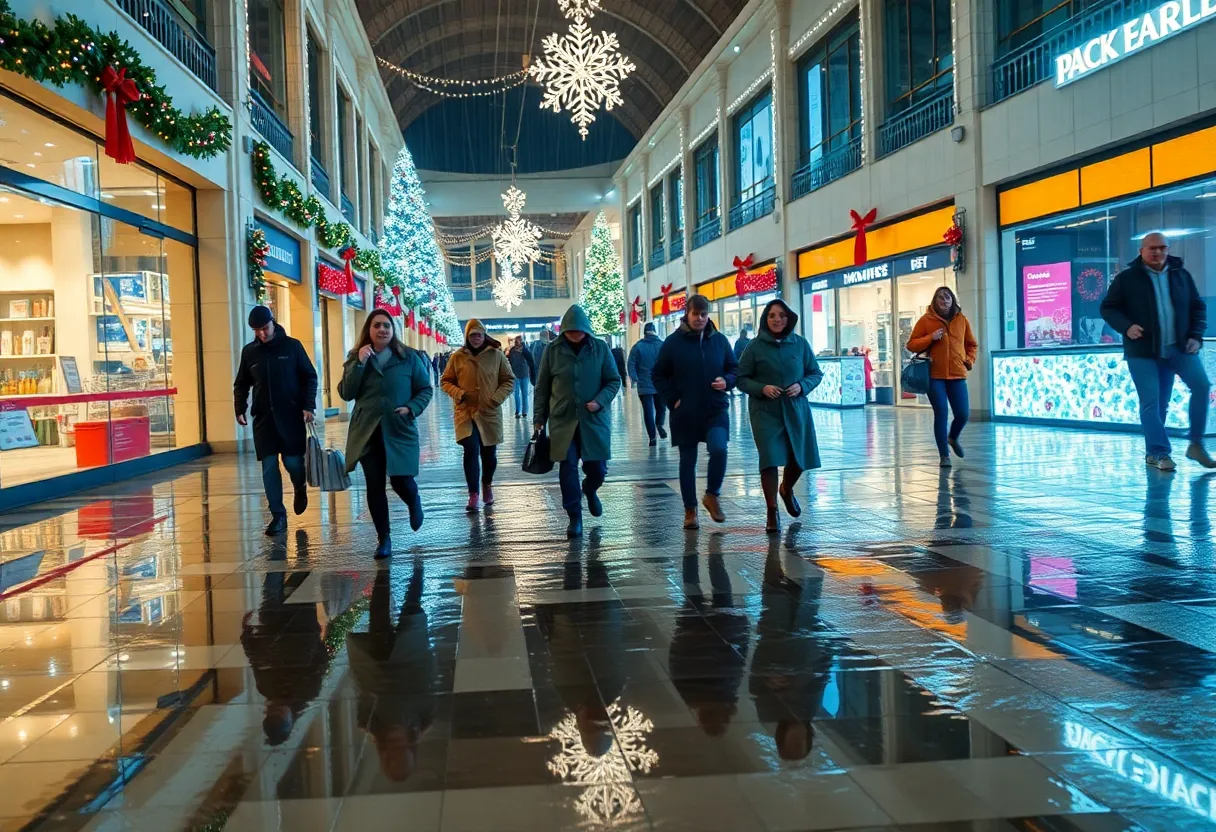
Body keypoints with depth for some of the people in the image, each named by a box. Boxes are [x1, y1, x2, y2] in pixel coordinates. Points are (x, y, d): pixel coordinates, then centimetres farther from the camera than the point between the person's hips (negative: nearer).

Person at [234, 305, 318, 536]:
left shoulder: (292, 346, -1)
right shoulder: (249, 351, 6)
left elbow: (310, 376, 0)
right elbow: (241, 384, 14)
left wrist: (308, 406, -9)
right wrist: (240, 409, 2)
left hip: (291, 415, -2)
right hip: (263, 417, 2)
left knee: (293, 462, -4)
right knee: (269, 466, -1)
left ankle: (300, 489, 31)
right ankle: (278, 515, 6)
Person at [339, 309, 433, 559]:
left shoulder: (408, 357, 0)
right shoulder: (356, 357, 4)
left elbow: (426, 389, 5)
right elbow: (345, 394, -5)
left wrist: (411, 408, -13)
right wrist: (359, 364, -15)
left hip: (399, 430, -1)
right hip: (367, 432, 2)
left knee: (401, 481, -2)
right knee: (374, 485, 1)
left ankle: (414, 504, 36)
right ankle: (383, 538, 12)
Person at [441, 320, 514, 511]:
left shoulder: (496, 355, -1)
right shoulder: (457, 357, 0)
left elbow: (509, 380, 4)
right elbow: (446, 381, 8)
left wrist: (497, 398, -10)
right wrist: (457, 393, -11)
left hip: (490, 413, 1)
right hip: (466, 412, -1)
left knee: (489, 453, 11)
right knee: (471, 450, -14)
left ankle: (487, 485, 38)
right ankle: (473, 494, -5)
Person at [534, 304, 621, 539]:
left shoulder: (600, 348, -2)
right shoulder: (552, 350, -2)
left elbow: (614, 381, 2)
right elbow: (542, 387, 4)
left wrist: (600, 401, -15)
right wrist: (539, 419, 3)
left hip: (594, 420, 0)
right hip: (563, 420, 0)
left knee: (597, 469, 5)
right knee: (567, 470, -1)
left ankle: (590, 490, 40)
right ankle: (575, 518, 11)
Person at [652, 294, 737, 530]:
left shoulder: (720, 340, 4)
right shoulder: (673, 342, -2)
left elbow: (734, 369, 12)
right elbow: (658, 375, 4)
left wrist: (726, 381, -10)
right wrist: (672, 399, -6)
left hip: (715, 410, 1)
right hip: (685, 413, -1)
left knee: (719, 449, -21)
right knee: (687, 461, 7)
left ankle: (712, 495, 2)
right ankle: (690, 510, 20)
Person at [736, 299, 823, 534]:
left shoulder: (800, 344, 2)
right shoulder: (756, 346, -4)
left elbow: (816, 373, 8)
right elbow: (741, 378, -1)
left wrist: (802, 386, -11)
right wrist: (762, 388, -17)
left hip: (796, 409, 3)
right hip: (765, 411, -3)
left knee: (799, 457, 10)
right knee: (770, 458, -10)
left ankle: (786, 489, 43)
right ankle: (771, 512, 2)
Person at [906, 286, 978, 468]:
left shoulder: (962, 319, 8)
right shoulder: (926, 320, 0)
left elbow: (972, 344, 20)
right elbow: (911, 345, 0)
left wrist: (969, 361, 4)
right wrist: (930, 338, -14)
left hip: (957, 375, 3)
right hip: (934, 376, -3)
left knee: (963, 414, 1)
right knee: (941, 414, -4)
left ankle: (953, 438, 35)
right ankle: (944, 456, 6)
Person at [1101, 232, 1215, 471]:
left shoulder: (1182, 275, 9)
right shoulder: (1126, 278, -1)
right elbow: (1108, 308, 0)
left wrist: (1196, 336, 1)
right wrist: (1126, 326, -17)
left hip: (1179, 348, 3)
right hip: (1143, 351, -3)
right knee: (1152, 403, -6)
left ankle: (1196, 444, -1)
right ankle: (1159, 453, 1)